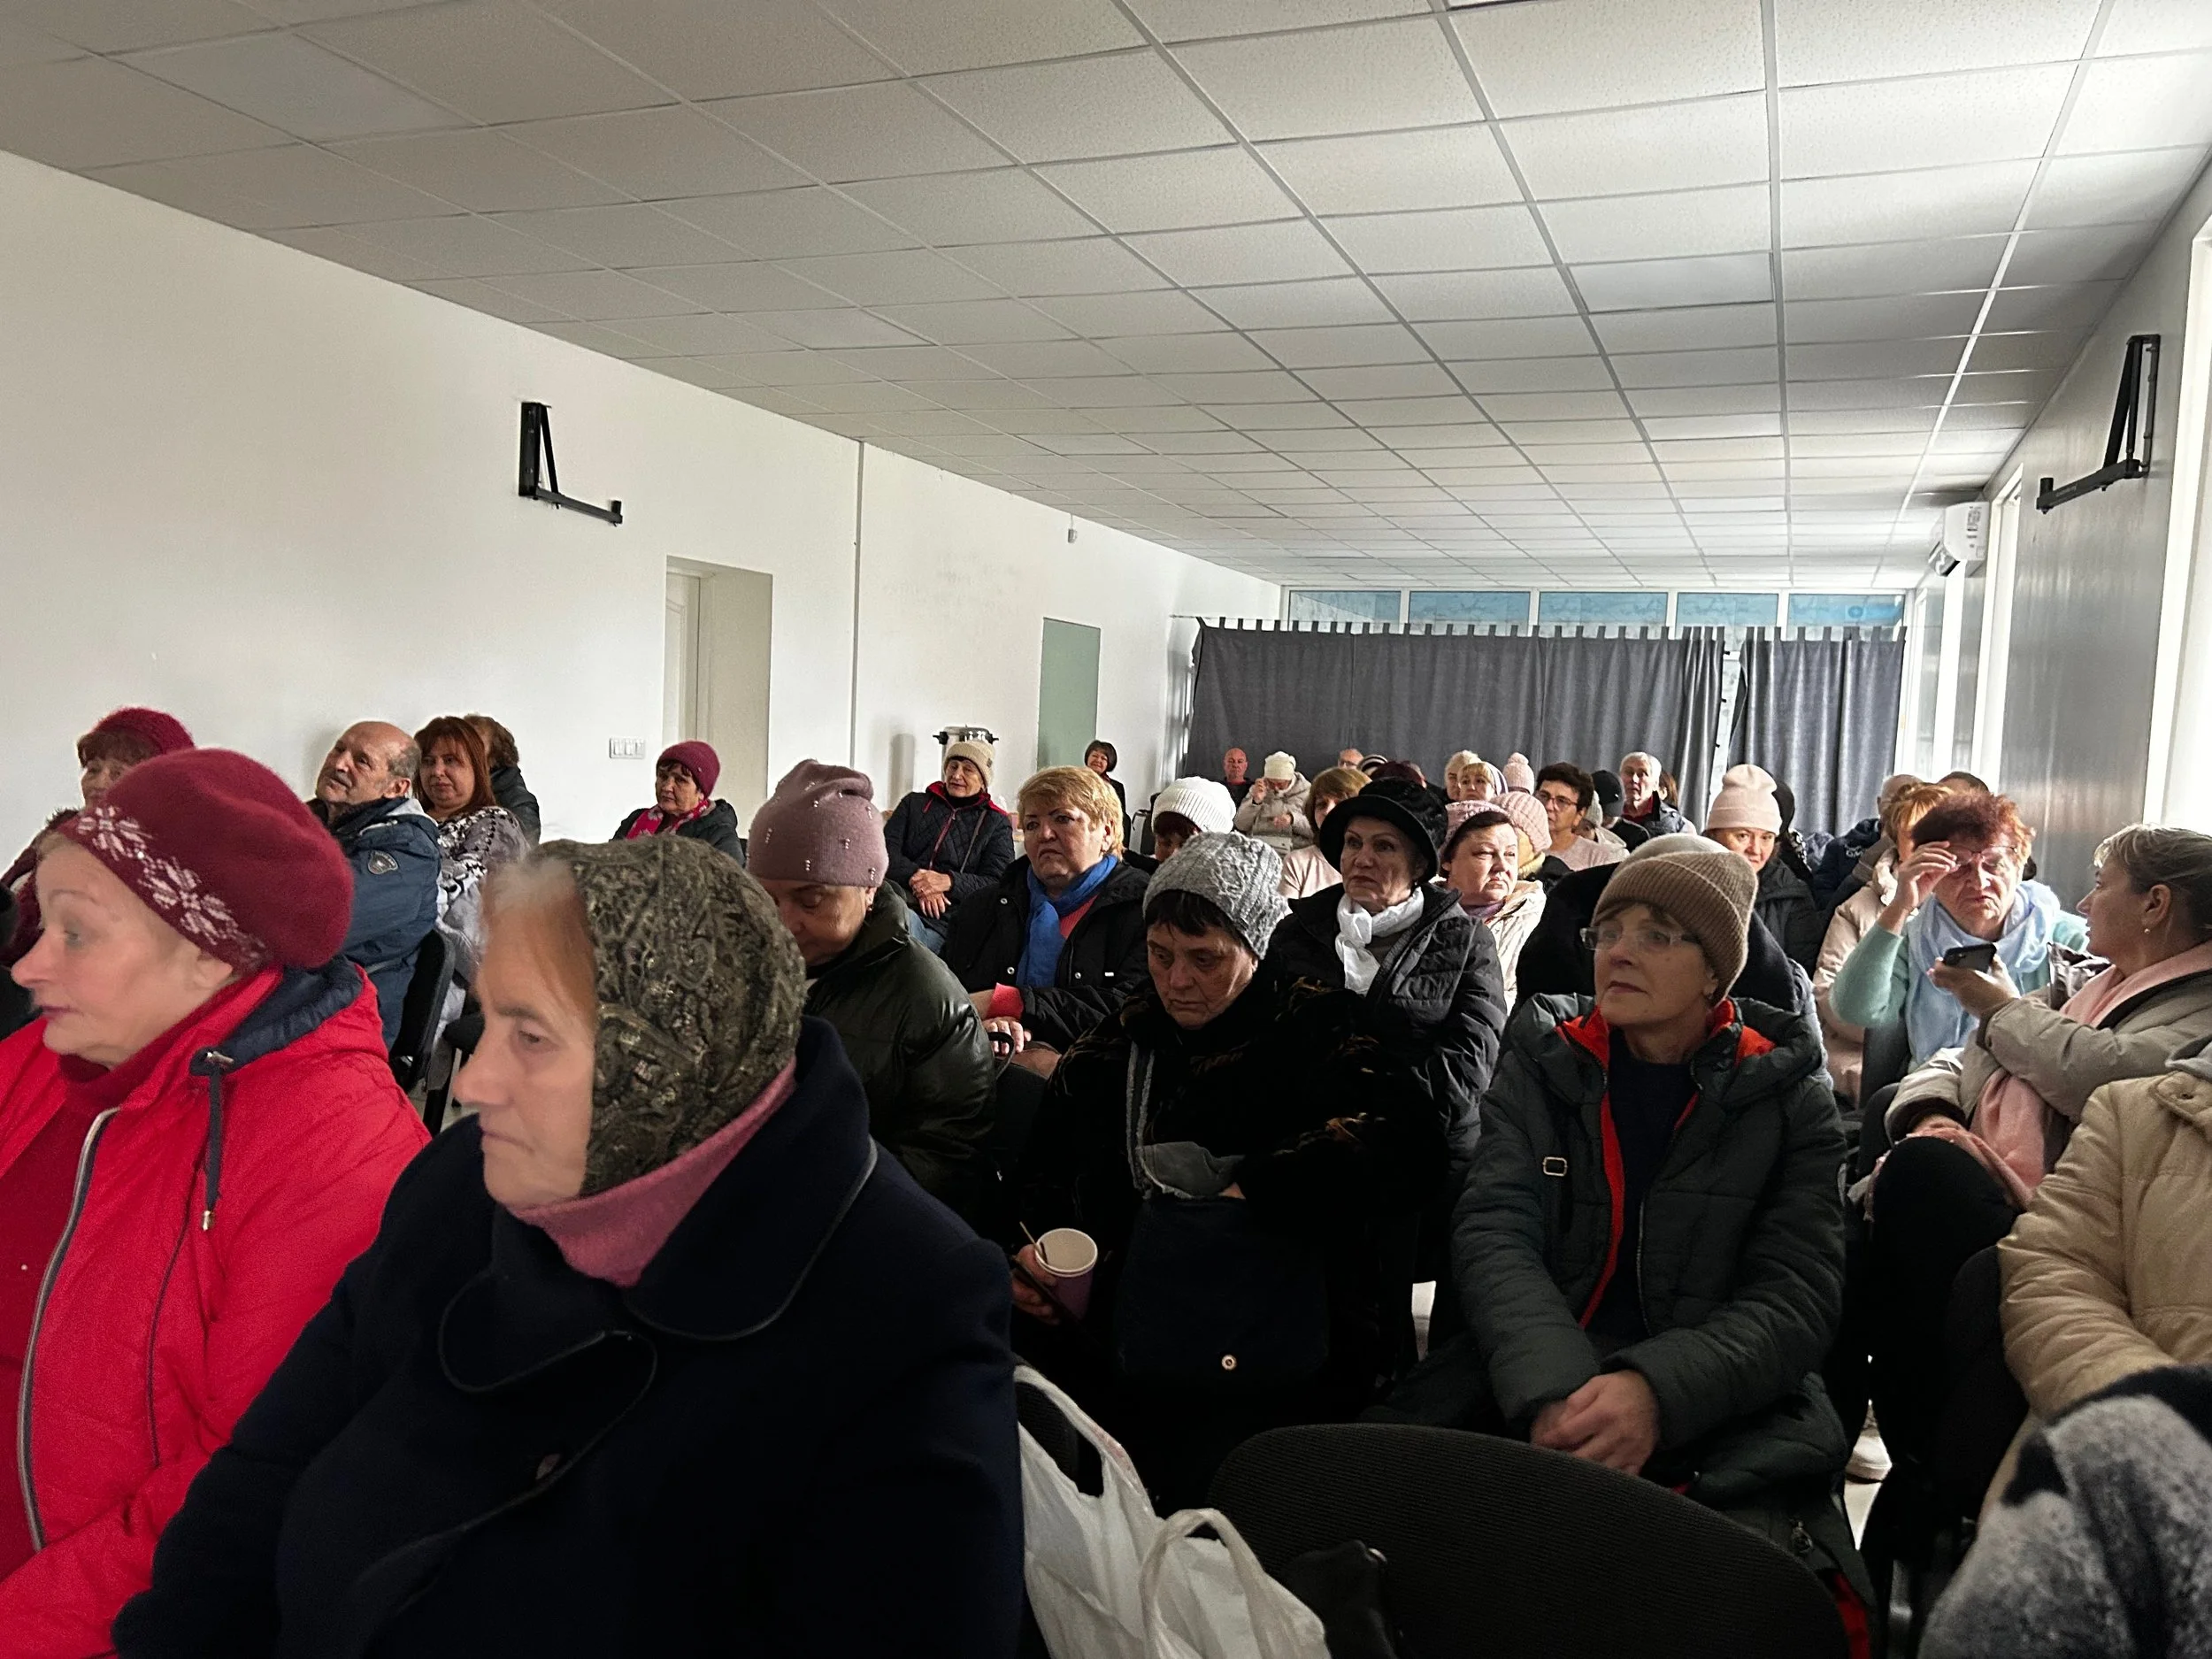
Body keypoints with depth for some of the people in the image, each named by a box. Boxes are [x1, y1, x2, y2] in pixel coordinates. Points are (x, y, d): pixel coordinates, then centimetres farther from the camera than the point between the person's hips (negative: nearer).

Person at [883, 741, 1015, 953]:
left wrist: (949, 881, -13)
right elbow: (886, 849, 11)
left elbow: (997, 883, 5)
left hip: (944, 921, -2)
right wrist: (916, 879, -10)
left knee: (904, 919, -38)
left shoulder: (997, 824, 17)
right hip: (899, 898, 2)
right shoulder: (915, 803, 24)